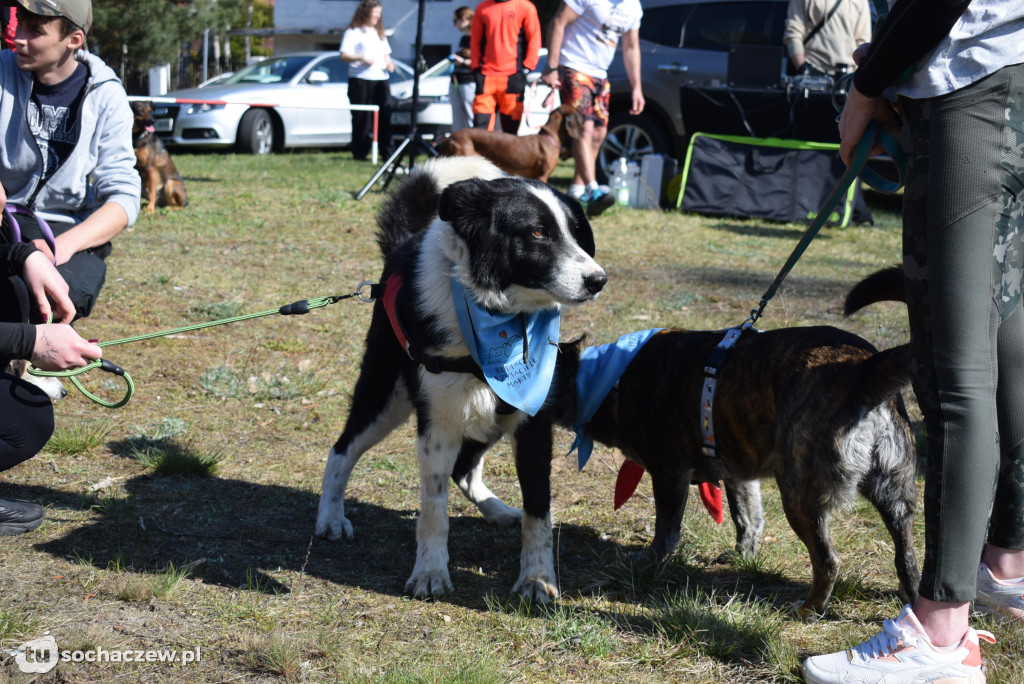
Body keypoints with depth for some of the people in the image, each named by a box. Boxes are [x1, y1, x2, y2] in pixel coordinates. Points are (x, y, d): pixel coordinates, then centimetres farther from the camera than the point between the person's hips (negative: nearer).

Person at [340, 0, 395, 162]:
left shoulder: (379, 33, 24)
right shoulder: (353, 32, 2)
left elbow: (386, 54, 29)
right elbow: (344, 56, -6)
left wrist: (389, 63, 7)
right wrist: (361, 58, -21)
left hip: (381, 79, 6)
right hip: (360, 80, -6)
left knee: (385, 117, -1)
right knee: (362, 118, -6)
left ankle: (387, 152, 1)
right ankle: (360, 153, -1)